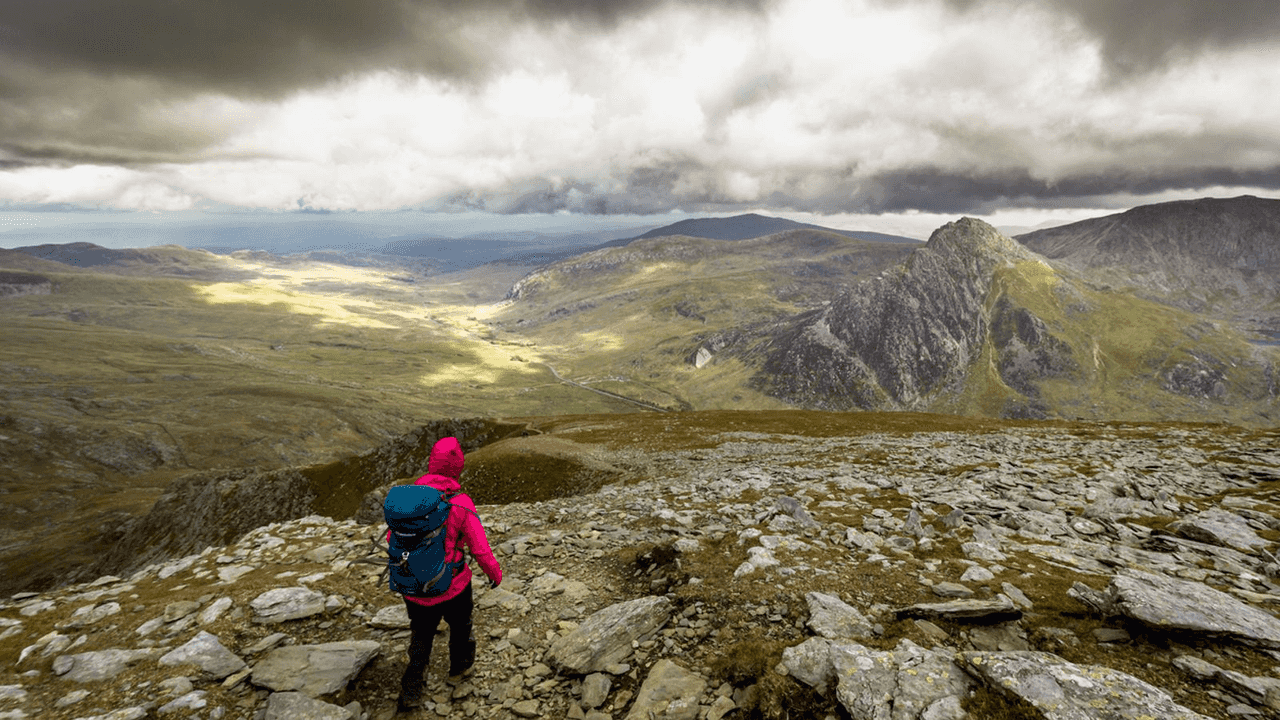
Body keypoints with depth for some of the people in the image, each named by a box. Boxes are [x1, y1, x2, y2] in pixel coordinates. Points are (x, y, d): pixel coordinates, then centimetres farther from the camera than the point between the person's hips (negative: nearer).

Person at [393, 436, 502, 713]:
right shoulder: (461, 504, -22)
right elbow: (481, 551, -16)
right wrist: (495, 573, 4)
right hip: (452, 587, -2)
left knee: (421, 637, 27)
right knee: (461, 626, 28)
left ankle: (410, 694, 31)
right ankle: (459, 667, 51)